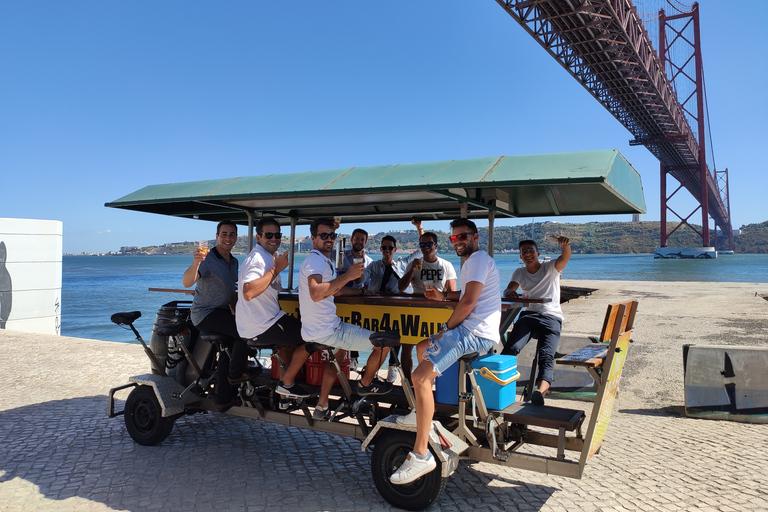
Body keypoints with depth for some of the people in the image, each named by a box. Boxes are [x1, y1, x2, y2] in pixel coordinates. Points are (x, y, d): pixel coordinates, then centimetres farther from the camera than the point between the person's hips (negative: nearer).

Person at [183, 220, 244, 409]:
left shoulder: (234, 262, 10)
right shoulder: (207, 259, -17)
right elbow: (186, 282, -35)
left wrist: (237, 313, 15)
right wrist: (195, 263, -53)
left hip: (221, 313, 9)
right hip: (205, 314, -9)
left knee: (230, 348, 11)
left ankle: (224, 398, 22)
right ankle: (235, 374, -2)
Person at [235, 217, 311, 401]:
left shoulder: (268, 256, 13)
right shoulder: (258, 258, -20)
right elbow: (248, 293, -35)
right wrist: (276, 269, -30)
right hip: (261, 328, -11)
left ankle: (284, 393, 32)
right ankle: (287, 383, 9)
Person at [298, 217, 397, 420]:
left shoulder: (323, 260, 14)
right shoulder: (315, 260, -19)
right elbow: (316, 294, -37)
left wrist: (361, 291, 27)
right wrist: (347, 276, -37)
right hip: (326, 333, -11)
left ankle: (322, 406, 31)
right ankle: (366, 384, 26)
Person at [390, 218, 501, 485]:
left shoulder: (479, 258, -10)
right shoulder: (474, 261, 24)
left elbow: (468, 303, -20)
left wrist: (446, 328, -9)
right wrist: (443, 296, 20)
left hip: (475, 333, -12)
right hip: (472, 330, 12)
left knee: (420, 376, -23)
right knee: (422, 347, 29)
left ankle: (421, 455, -23)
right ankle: (421, 412, 33)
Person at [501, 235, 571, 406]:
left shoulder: (550, 268, 8)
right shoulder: (520, 272, 18)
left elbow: (565, 257, -12)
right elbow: (508, 290, 4)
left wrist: (565, 244, -36)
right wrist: (509, 292, -23)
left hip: (551, 317, -3)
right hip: (528, 314, 3)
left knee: (547, 356, -27)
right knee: (511, 348, -25)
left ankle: (540, 390, -46)